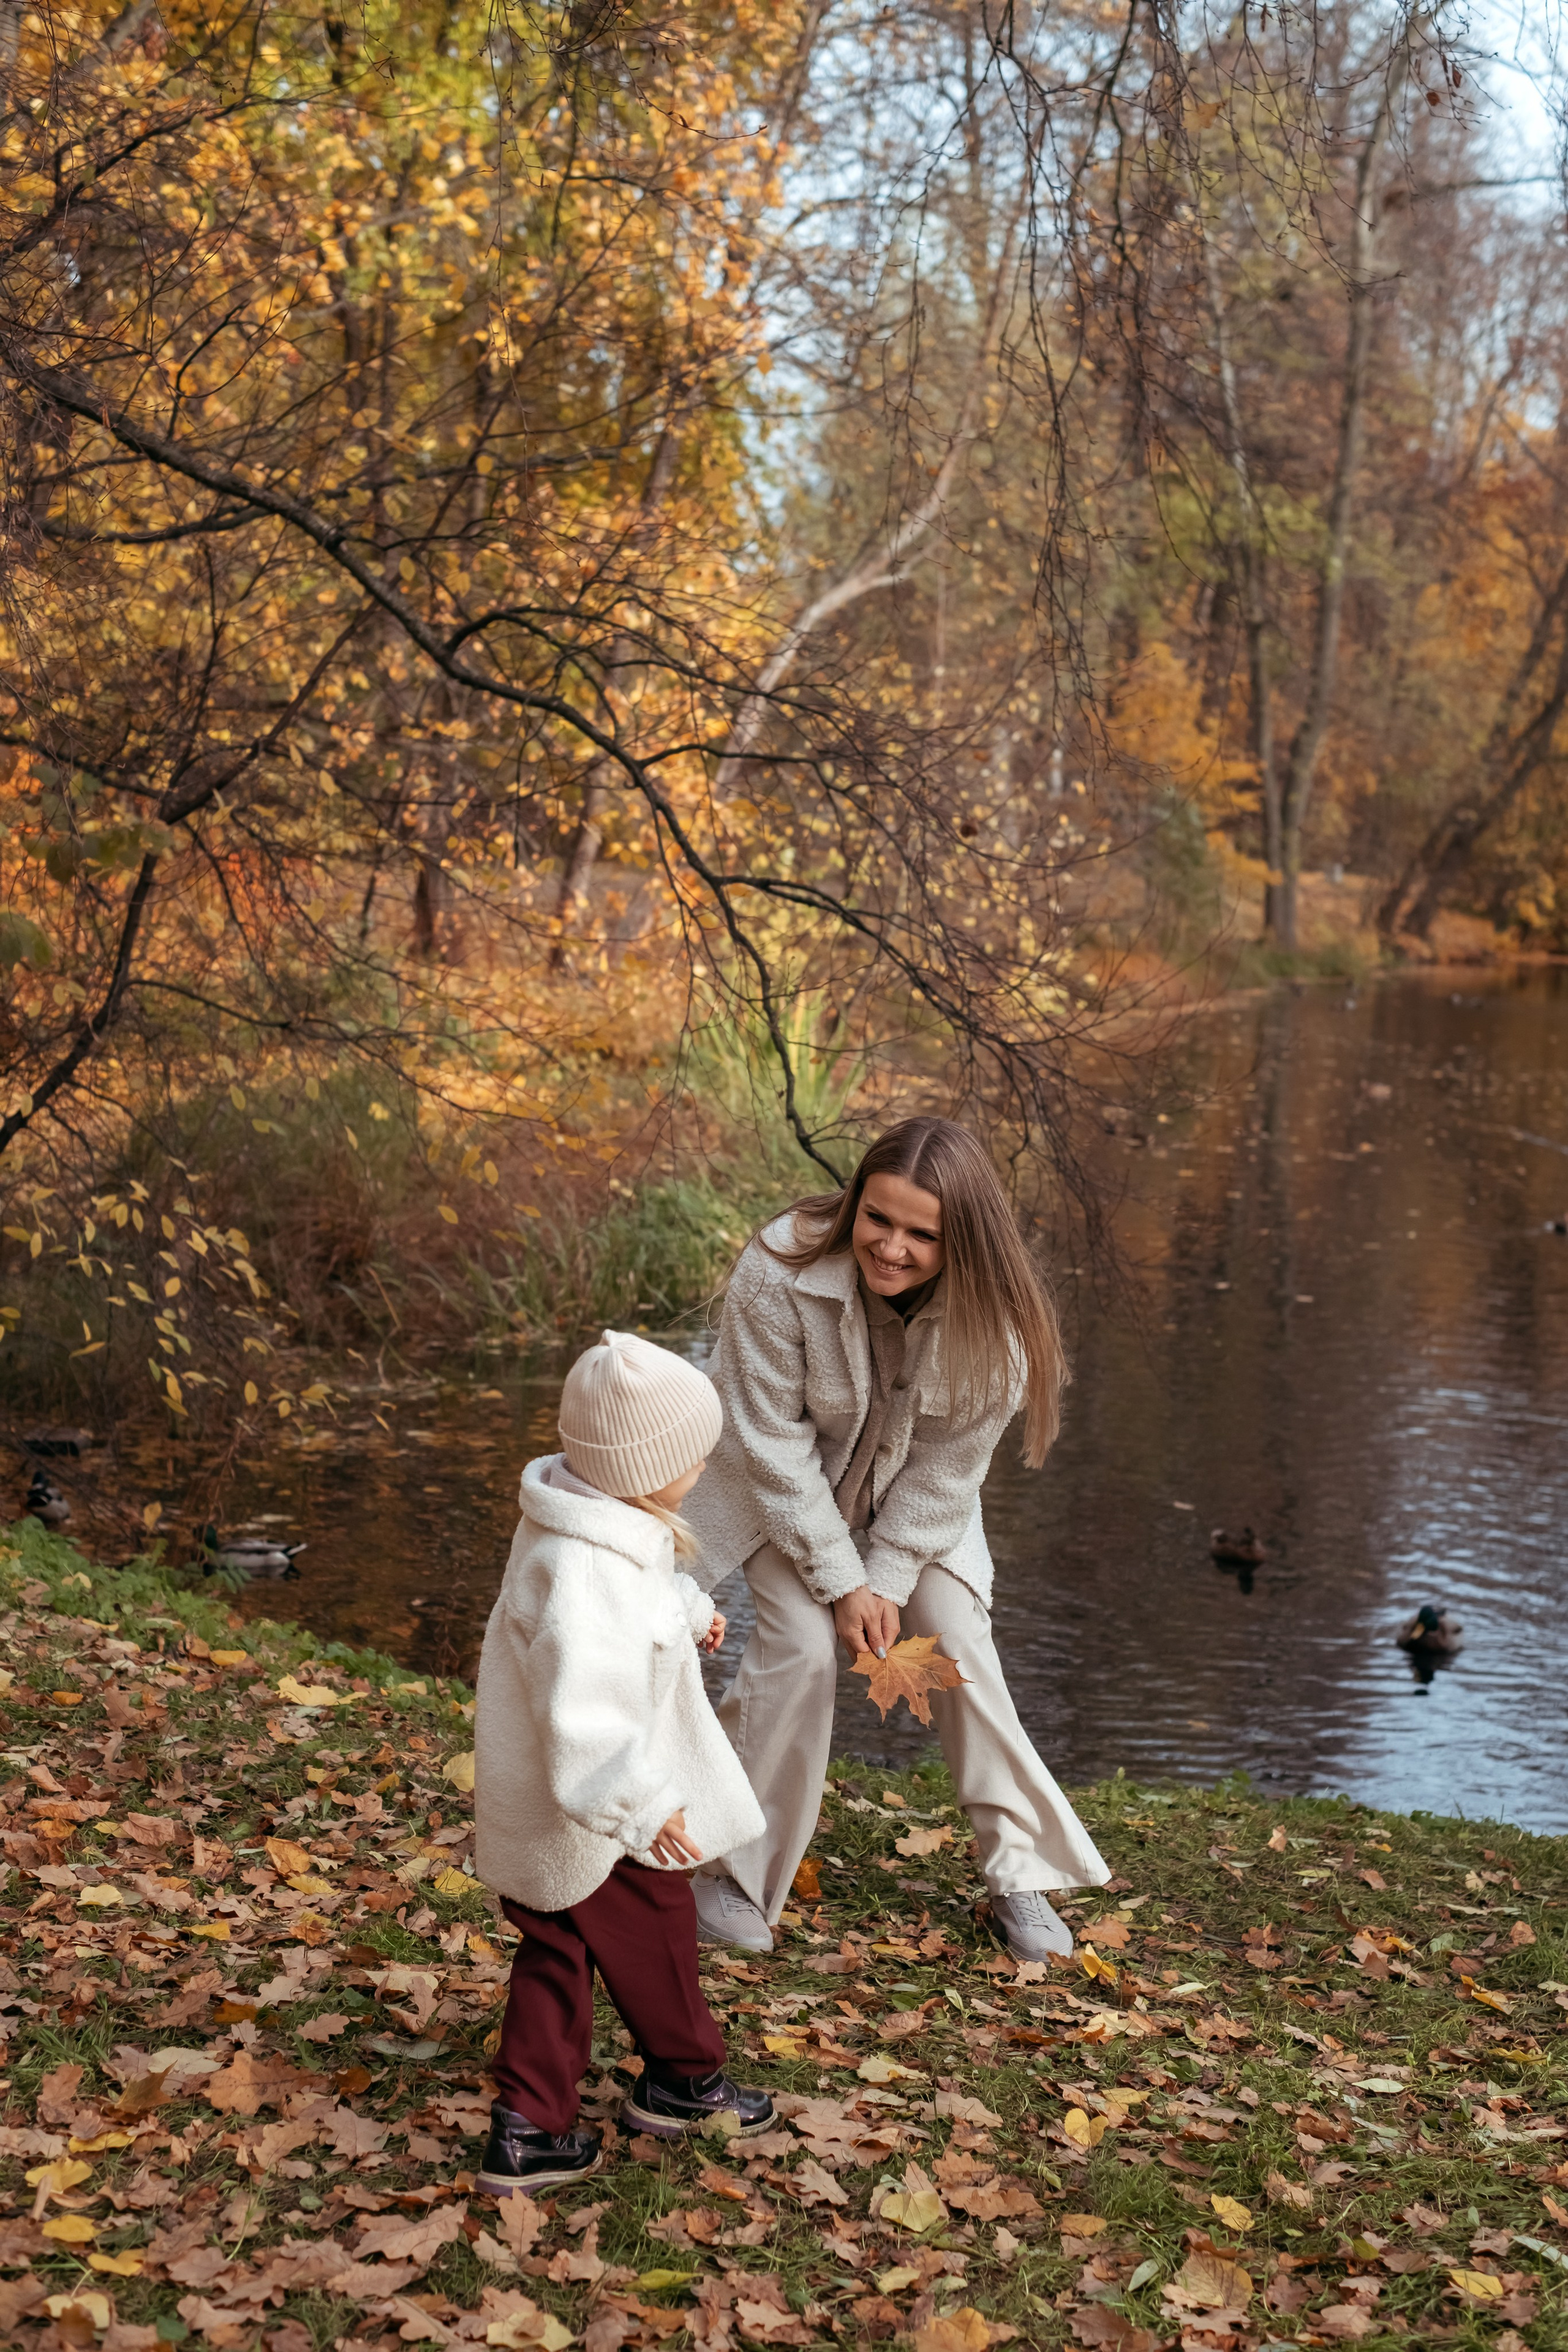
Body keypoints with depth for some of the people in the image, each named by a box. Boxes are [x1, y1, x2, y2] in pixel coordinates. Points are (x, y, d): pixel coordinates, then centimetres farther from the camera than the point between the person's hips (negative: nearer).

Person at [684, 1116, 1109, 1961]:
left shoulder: (987, 1312, -27)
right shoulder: (779, 1277, -35)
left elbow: (947, 1465, -16)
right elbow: (775, 1446, -25)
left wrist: (889, 1579, -19)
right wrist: (842, 1582, -23)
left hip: (911, 1495, 2)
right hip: (788, 1486, -2)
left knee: (959, 1643, -7)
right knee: (802, 1645, -18)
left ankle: (1021, 1873, 10)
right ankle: (734, 1875, -1)